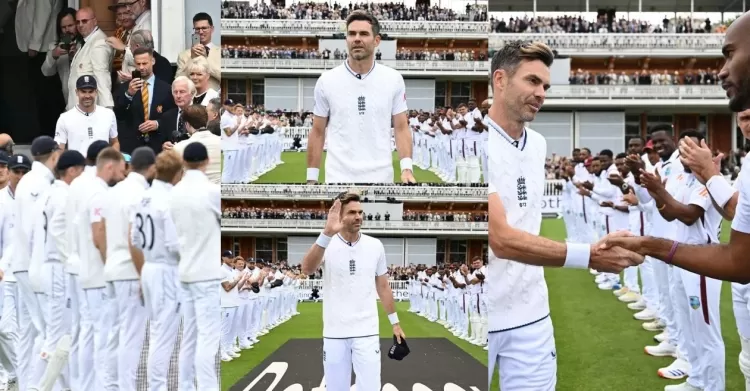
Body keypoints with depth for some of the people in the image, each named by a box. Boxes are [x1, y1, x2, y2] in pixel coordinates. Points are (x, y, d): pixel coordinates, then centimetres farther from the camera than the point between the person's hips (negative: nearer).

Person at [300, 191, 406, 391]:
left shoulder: (375, 246, 2)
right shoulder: (326, 244, -7)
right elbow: (307, 270, -28)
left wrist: (395, 322, 12)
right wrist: (327, 233, -41)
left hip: (367, 332, 1)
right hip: (334, 333, -1)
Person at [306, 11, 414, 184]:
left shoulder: (393, 79, 3)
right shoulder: (326, 81, 2)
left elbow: (401, 128, 4)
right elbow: (318, 132, 6)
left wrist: (406, 167, -10)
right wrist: (312, 177, 1)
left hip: (381, 178, 1)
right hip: (338, 178, 0)